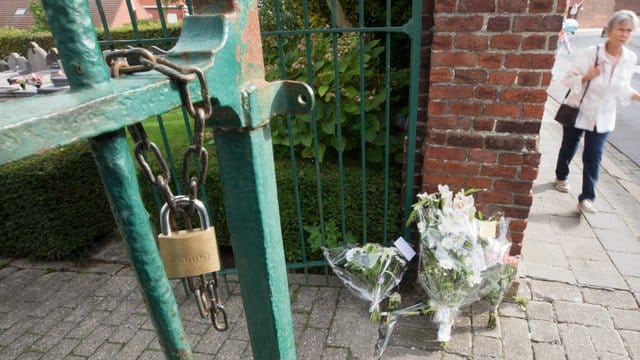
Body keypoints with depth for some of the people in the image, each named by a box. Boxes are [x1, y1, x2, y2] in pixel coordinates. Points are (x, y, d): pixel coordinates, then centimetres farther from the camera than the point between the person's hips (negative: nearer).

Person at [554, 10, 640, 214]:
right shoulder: (591, 53, -17)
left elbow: (622, 88, 8)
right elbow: (568, 80, -13)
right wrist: (587, 76, -30)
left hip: (603, 117, 3)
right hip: (578, 112, -2)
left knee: (593, 156, -1)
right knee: (568, 148, 15)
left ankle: (586, 198, 4)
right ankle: (561, 177, 42)